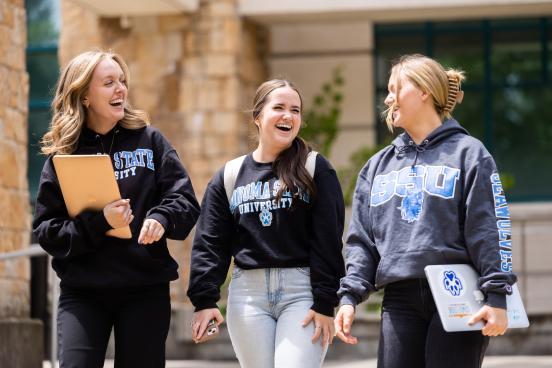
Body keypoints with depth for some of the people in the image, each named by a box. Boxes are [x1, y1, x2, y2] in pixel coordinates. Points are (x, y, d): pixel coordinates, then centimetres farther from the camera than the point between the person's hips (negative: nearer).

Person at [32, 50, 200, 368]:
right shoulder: (63, 154, 3)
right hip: (82, 291, -1)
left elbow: (186, 201, 1)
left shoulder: (149, 140, 5)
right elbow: (46, 230, -2)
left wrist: (161, 219, -21)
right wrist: (99, 223, -18)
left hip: (146, 290, 1)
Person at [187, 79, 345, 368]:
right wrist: (204, 299, -3)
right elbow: (209, 243, 8)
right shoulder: (229, 176, 11)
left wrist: (325, 303, -9)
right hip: (248, 292, 3)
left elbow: (328, 240, -3)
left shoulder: (316, 170, 3)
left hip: (302, 291, -3)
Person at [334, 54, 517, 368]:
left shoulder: (467, 152, 3)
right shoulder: (378, 165, 18)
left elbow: (490, 230, -4)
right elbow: (362, 240, 14)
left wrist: (497, 296, -12)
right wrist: (350, 295, 1)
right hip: (400, 303, 5)